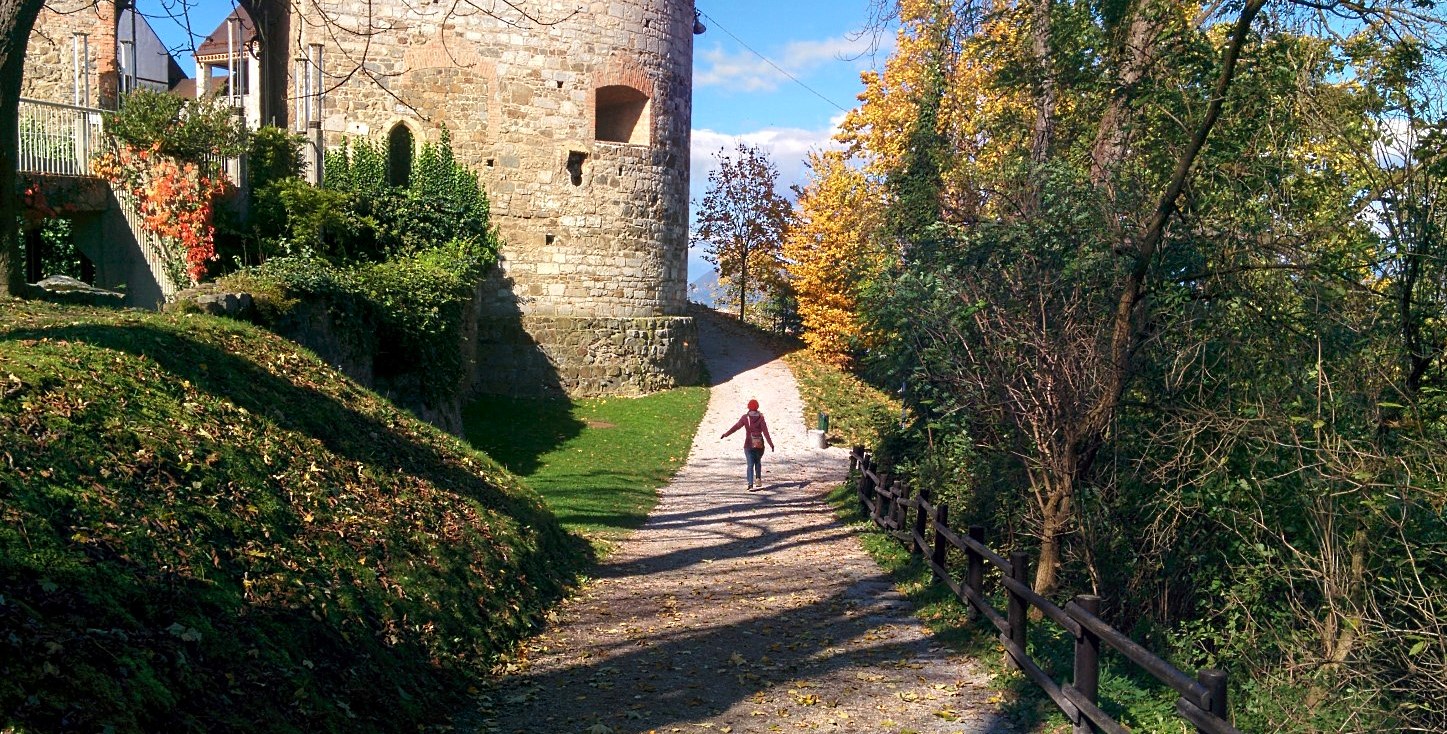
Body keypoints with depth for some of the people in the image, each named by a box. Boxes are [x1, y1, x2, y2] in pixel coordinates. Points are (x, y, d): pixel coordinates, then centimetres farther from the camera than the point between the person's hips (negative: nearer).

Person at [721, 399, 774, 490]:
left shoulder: (745, 417, -5)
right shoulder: (761, 418, -5)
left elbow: (736, 427, -8)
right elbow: (765, 432, -9)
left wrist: (726, 434, -1)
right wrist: (771, 444, -7)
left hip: (749, 444, -1)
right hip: (759, 444, 1)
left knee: (750, 465, -1)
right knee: (758, 461, 24)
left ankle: (750, 484, -14)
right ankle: (759, 479, 15)